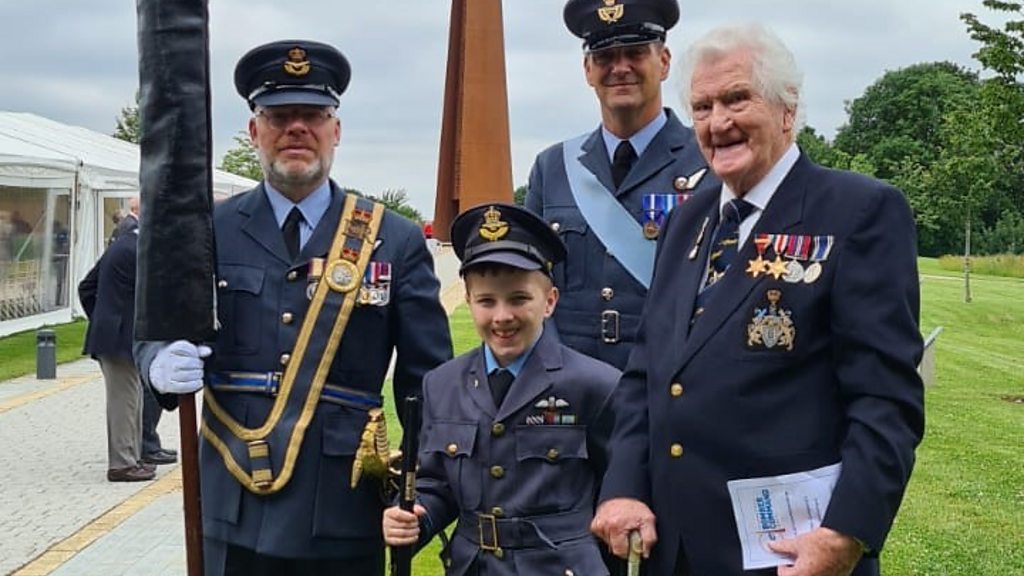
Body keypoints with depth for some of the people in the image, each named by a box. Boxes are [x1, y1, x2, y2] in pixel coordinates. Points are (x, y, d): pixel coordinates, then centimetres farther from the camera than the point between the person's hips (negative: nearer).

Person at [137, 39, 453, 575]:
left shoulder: (396, 241, 0)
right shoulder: (209, 230, 3)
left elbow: (427, 383, 2)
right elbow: (156, 329, 8)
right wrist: (162, 363, -15)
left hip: (343, 514, -1)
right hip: (233, 513, 1)